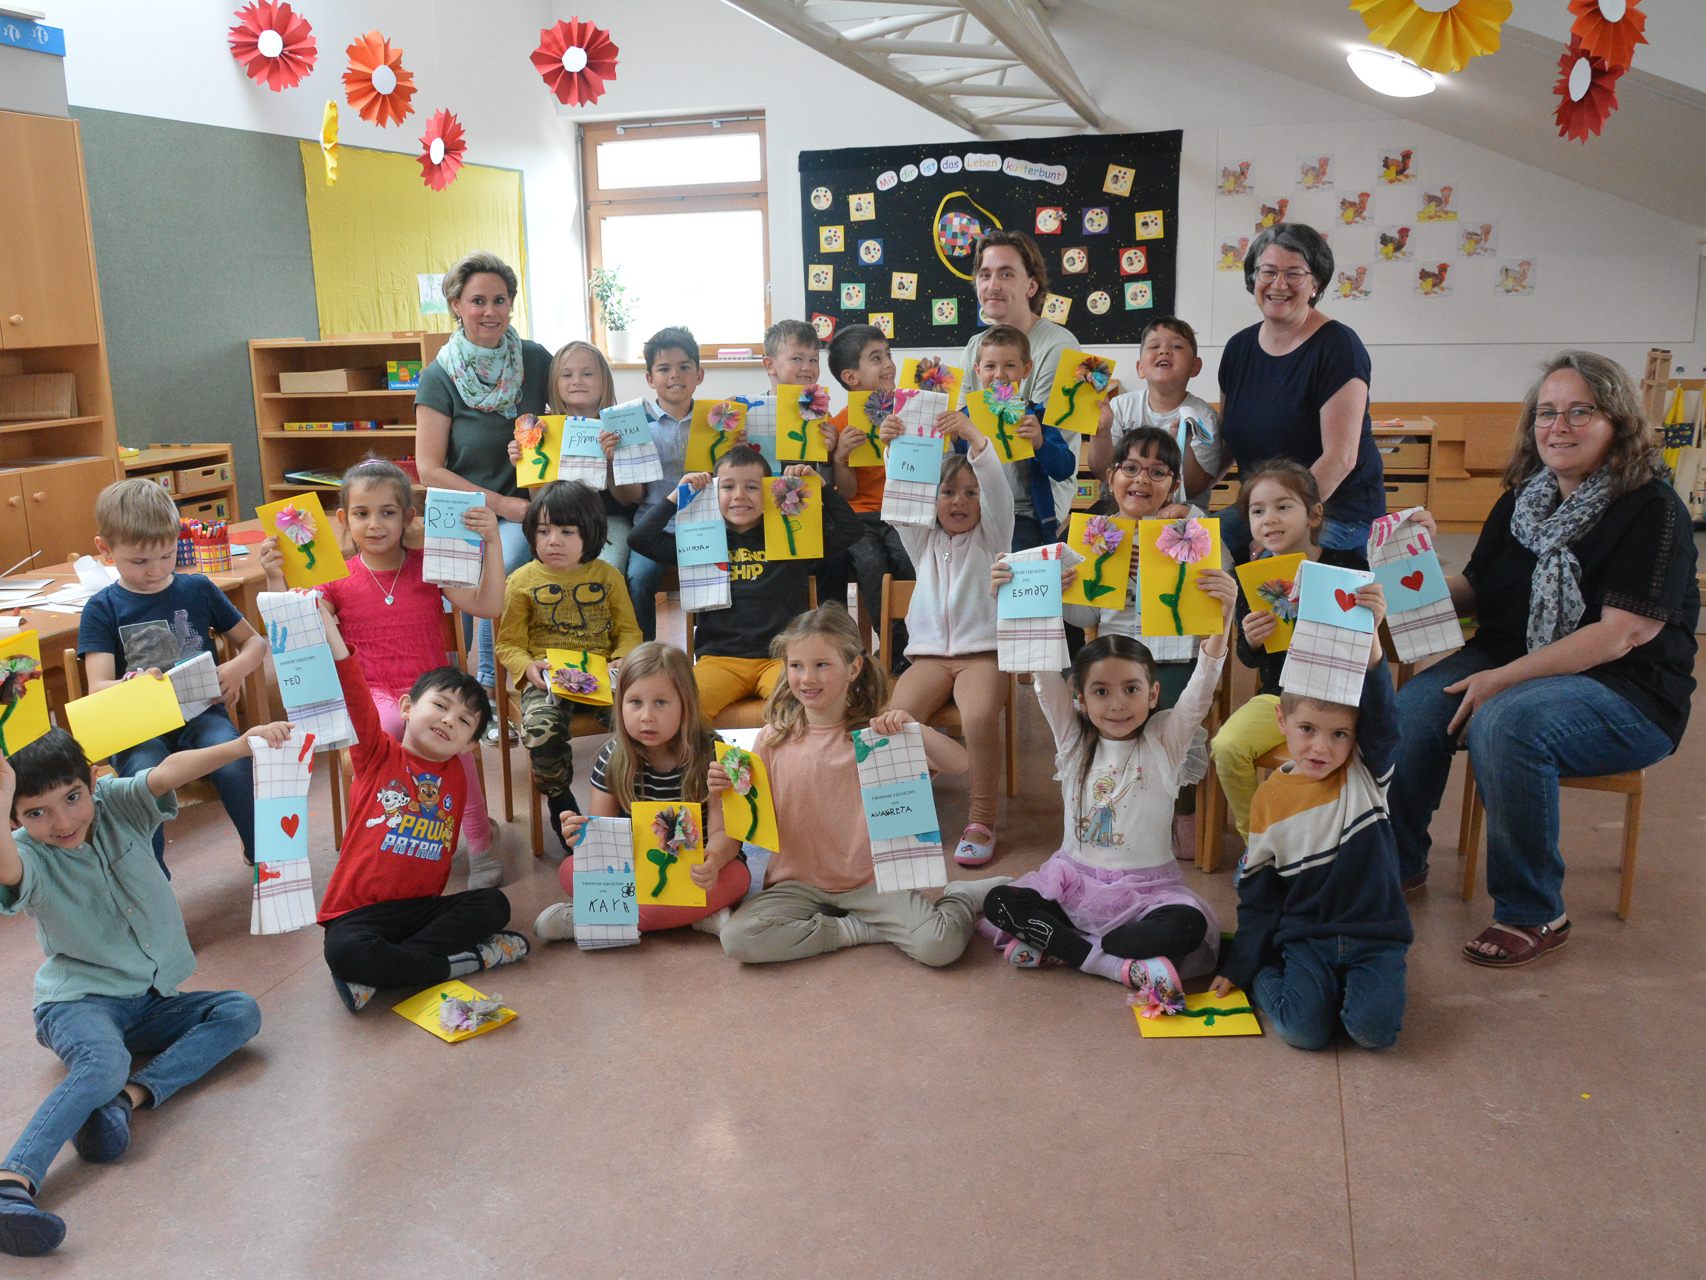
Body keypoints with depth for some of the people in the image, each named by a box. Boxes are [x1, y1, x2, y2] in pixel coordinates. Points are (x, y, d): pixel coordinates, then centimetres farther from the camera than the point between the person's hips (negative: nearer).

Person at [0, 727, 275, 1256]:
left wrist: (243, 744, -40)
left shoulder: (117, 804, -4)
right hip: (78, 1000, -5)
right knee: (105, 1063, -35)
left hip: (148, 1003, 5)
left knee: (241, 1012, -16)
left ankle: (127, 1097, -30)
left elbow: (170, 772, -24)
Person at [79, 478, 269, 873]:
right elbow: (98, 689, -8)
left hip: (201, 711, 1)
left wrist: (238, 668, -10)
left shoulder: (198, 589, 8)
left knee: (235, 765, -31)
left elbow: (255, 641, 15)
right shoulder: (102, 609, 3)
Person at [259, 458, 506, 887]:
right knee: (388, 727, -36)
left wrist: (492, 543, -15)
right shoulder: (338, 581, 5)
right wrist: (275, 577, -16)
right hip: (372, 694, 0)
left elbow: (487, 606, -6)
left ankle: (480, 844, -18)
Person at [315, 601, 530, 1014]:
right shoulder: (377, 755, -1)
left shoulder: (457, 781, 10)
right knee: (344, 951, -35)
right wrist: (325, 624, -28)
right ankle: (462, 961, -19)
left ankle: (376, 971, -20)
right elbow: (353, 693, -16)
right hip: (359, 911, -4)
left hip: (422, 907, 4)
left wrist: (435, 896, 7)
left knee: (494, 904, -19)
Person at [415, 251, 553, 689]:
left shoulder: (536, 360, 4)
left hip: (527, 509, 0)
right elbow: (429, 469, -4)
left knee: (503, 569, -31)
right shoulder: (439, 377, -1)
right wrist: (501, 504, -12)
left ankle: (490, 680, -16)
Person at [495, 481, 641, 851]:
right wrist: (528, 666, -13)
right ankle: (561, 803, -5)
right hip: (547, 678, -1)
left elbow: (629, 631, 13)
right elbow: (508, 643, 7)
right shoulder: (523, 580, 6)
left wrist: (621, 661, -8)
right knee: (540, 728, -32)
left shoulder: (607, 575, 11)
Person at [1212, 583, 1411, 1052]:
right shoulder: (1270, 798, 1)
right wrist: (1238, 969, 7)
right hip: (1305, 938, 0)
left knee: (1374, 1028, -24)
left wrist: (1370, 638, -40)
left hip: (1375, 936, 0)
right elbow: (1258, 893, 8)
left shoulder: (1366, 773, -2)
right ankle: (1269, 977, 7)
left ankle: (1357, 982, 7)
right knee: (1305, 1029, -24)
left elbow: (1383, 719, -25)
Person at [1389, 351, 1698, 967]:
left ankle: (1533, 914, -18)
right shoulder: (1523, 500, 10)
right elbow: (1476, 591, 14)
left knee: (1506, 722, -36)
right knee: (1412, 707, -21)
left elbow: (1622, 634, -19)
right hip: (1509, 666, 6)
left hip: (1627, 694, -6)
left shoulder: (1653, 510, -11)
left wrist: (1502, 680, -24)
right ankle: (1399, 861, 1)